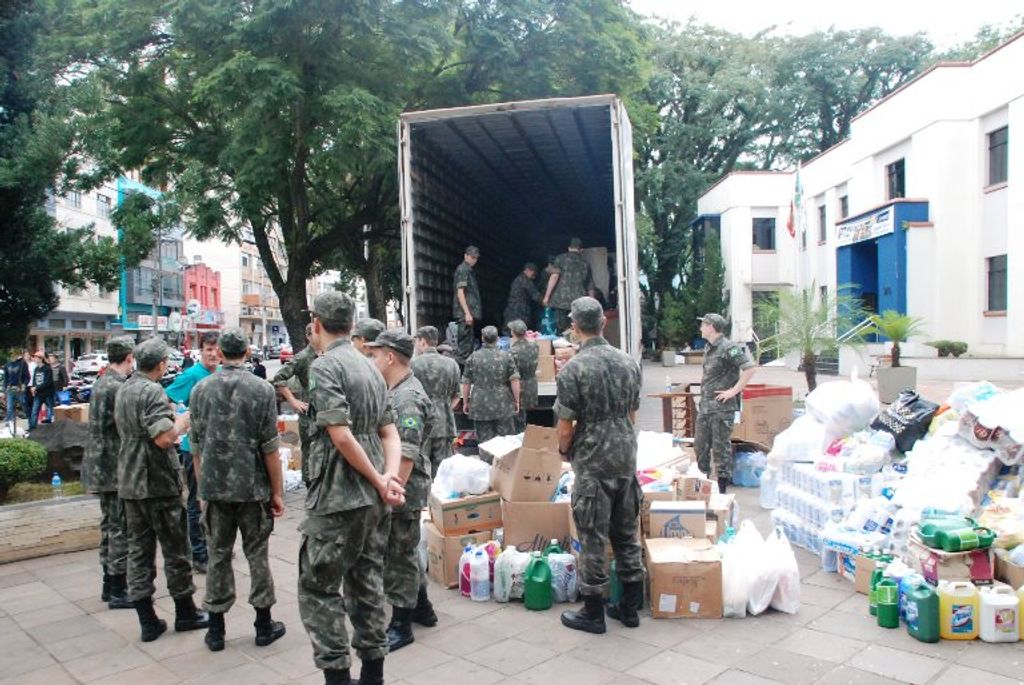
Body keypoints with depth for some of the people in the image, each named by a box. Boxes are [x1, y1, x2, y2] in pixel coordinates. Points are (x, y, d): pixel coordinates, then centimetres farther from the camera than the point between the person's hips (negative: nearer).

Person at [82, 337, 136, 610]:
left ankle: (109, 585, 27)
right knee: (120, 529, -1)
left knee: (109, 525, 17)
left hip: (101, 467, 10)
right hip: (116, 467, -10)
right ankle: (118, 591, 6)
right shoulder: (118, 388, -19)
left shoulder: (100, 383, 11)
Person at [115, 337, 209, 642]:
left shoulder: (124, 389, 11)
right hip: (158, 483, -8)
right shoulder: (152, 391, -17)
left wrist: (174, 419, 18)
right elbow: (164, 438, -25)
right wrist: (183, 421, -8)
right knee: (175, 549, 6)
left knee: (138, 549, 10)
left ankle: (147, 621, 14)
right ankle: (185, 613, 18)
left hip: (130, 482, 8)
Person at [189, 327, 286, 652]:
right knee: (257, 554, 9)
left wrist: (202, 486, 15)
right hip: (253, 486, -2)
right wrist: (277, 492, -1)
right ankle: (264, 624, 18)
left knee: (218, 555, 12)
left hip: (214, 487, 2)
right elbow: (270, 448, -9)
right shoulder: (262, 389, -8)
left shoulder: (200, 389, 1)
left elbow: (196, 446, 5)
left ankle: (215, 629, 19)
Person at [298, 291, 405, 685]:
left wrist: (379, 481, -12)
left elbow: (341, 435, -21)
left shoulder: (324, 366, -12)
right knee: (367, 582, 15)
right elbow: (390, 432, 8)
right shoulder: (370, 367, 13)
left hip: (338, 497, -8)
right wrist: (389, 478, -5)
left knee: (318, 587, 3)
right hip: (374, 499, 8)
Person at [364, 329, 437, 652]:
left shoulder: (407, 398, -21)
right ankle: (422, 609, 35)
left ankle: (401, 626, 15)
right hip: (398, 488, 10)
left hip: (402, 491, -10)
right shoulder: (396, 391, 11)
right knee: (405, 552, 21)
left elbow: (406, 454, -26)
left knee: (399, 556, 2)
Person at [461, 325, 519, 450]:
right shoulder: (506, 356, -1)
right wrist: (517, 401, 4)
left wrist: (465, 402, 13)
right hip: (503, 406, 0)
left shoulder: (473, 357, 0)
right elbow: (514, 380, -4)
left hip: (480, 407, 0)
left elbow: (466, 382, 3)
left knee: (484, 441, 5)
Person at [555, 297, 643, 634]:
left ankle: (593, 613, 16)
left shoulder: (573, 369, -15)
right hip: (627, 458, 6)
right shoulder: (628, 362, 3)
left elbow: (566, 427, -11)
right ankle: (630, 606, 26)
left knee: (593, 539, 5)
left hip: (593, 464, -6)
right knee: (626, 533, 16)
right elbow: (632, 414, 11)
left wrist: (564, 451, 9)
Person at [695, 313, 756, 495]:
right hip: (705, 405, 9)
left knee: (721, 446, 0)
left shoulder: (729, 348, -14)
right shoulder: (708, 348, 13)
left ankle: (722, 485, 10)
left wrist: (733, 391, -20)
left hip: (722, 406, -9)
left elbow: (750, 368, -22)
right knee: (700, 445, 14)